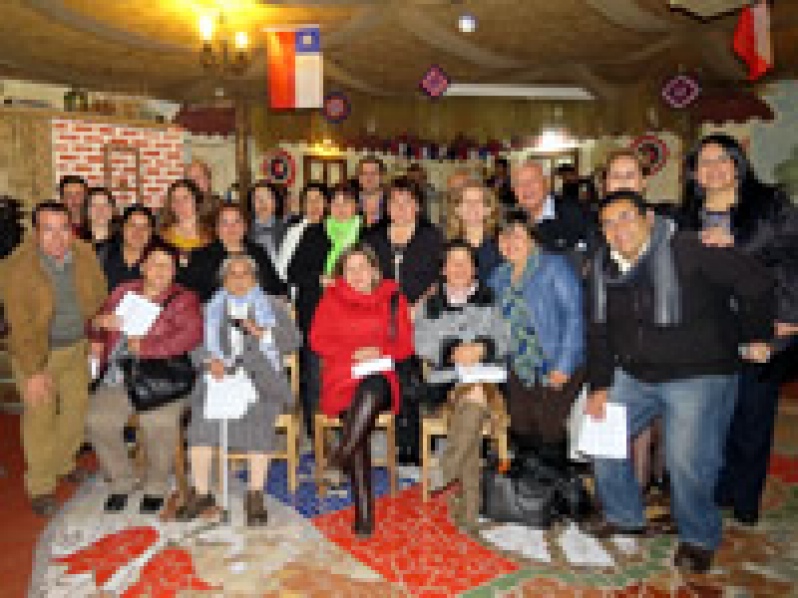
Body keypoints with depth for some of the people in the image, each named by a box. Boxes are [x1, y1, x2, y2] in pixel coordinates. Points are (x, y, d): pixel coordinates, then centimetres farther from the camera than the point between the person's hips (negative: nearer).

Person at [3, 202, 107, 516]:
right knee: (41, 415, 3)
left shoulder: (85, 256, -9)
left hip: (77, 348, 4)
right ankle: (41, 486, 21)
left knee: (78, 408, 15)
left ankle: (63, 462, 40)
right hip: (36, 351, -4)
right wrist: (33, 372, -18)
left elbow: (98, 299, 4)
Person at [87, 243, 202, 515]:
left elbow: (192, 335, -14)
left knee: (158, 423, -26)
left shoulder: (183, 299, 2)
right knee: (97, 421, -17)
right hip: (117, 375, 4)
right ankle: (122, 481, 10)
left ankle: (156, 486, 3)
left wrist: (145, 348, -17)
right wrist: (100, 322, 2)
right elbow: (98, 321, 27)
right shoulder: (124, 291, 18)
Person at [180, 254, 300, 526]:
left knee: (258, 417, -30)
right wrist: (211, 359, -9)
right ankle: (201, 493, -17)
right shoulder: (211, 308, 24)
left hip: (261, 378, -2)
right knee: (201, 414, -26)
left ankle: (256, 495, -24)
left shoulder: (272, 306, 19)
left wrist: (262, 333, -8)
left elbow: (293, 341, 8)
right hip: (221, 375, 2)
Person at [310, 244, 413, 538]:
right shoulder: (332, 298, 15)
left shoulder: (392, 298, 15)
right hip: (343, 380, -1)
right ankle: (363, 516, -28)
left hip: (380, 378, 1)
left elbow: (405, 344, 11)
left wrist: (380, 352, -9)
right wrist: (353, 354, -7)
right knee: (359, 424, -28)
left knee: (373, 387, -38)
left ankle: (344, 450, -40)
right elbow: (318, 339, 7)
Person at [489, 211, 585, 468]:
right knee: (521, 438, 7)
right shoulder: (499, 278, 12)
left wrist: (564, 367, -16)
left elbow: (574, 316, -12)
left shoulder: (555, 267, -7)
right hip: (519, 372, 6)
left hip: (557, 372, -6)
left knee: (551, 439, -6)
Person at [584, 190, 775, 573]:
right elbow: (599, 333, 8)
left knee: (687, 460, -12)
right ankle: (624, 516, 26)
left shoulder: (687, 252, -20)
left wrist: (756, 337, -6)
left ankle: (699, 539, 18)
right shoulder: (602, 268, 2)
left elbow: (755, 281, -15)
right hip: (634, 375, 7)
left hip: (699, 374, -6)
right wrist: (599, 386, 4)